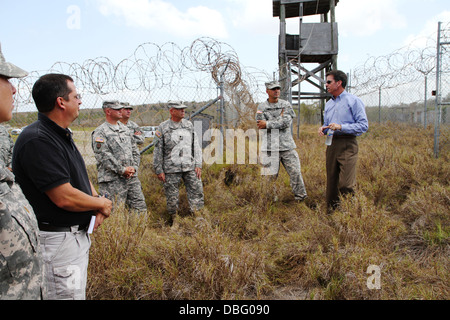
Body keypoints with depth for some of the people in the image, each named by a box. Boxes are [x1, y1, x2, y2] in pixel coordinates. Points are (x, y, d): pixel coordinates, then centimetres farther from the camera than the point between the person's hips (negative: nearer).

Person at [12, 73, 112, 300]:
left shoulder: (61, 135, 10)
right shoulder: (37, 141, -24)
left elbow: (80, 177, 18)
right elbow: (64, 197, -27)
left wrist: (98, 203, 0)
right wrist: (102, 203, -10)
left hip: (78, 236, 10)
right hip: (57, 243, -10)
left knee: (77, 291, 21)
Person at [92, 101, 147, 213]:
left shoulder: (125, 129, 17)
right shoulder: (100, 132, -5)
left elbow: (135, 151, 19)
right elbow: (103, 156, -14)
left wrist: (134, 168, 2)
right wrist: (122, 170, -14)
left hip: (132, 177, 7)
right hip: (112, 180, -6)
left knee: (141, 208, 8)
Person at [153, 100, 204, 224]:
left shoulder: (189, 125, 9)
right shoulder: (163, 128, -2)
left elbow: (196, 146, 11)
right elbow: (158, 150, 0)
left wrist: (198, 165, 4)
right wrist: (159, 170, -3)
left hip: (190, 167, 3)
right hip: (171, 169, -3)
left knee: (197, 192, 1)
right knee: (172, 197, 5)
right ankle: (173, 221, 22)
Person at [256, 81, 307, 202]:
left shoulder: (286, 105, 6)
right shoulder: (261, 107, 5)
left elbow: (286, 122, -9)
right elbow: (260, 125, -8)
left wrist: (268, 124, -11)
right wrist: (280, 117, -9)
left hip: (287, 146, 1)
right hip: (270, 147, -1)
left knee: (295, 172, 1)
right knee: (270, 176, 1)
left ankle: (301, 197, 15)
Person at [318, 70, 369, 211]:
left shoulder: (353, 101, -2)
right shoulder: (328, 104, 20)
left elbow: (363, 125, -8)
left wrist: (341, 127, -16)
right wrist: (323, 129, 5)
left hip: (347, 144, -6)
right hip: (331, 144, 7)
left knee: (346, 183, -12)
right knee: (331, 181, 9)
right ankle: (331, 210, 18)